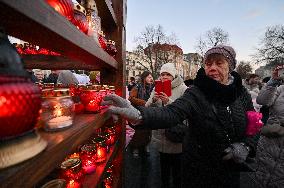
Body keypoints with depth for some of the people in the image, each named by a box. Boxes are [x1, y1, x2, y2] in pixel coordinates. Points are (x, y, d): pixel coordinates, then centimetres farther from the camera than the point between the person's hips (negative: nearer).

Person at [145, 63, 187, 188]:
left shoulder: (183, 89, -10)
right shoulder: (157, 88, 5)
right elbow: (147, 108, 2)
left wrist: (168, 101, -28)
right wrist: (153, 100, -18)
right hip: (161, 133, 5)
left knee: (176, 164, 13)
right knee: (163, 163, 23)